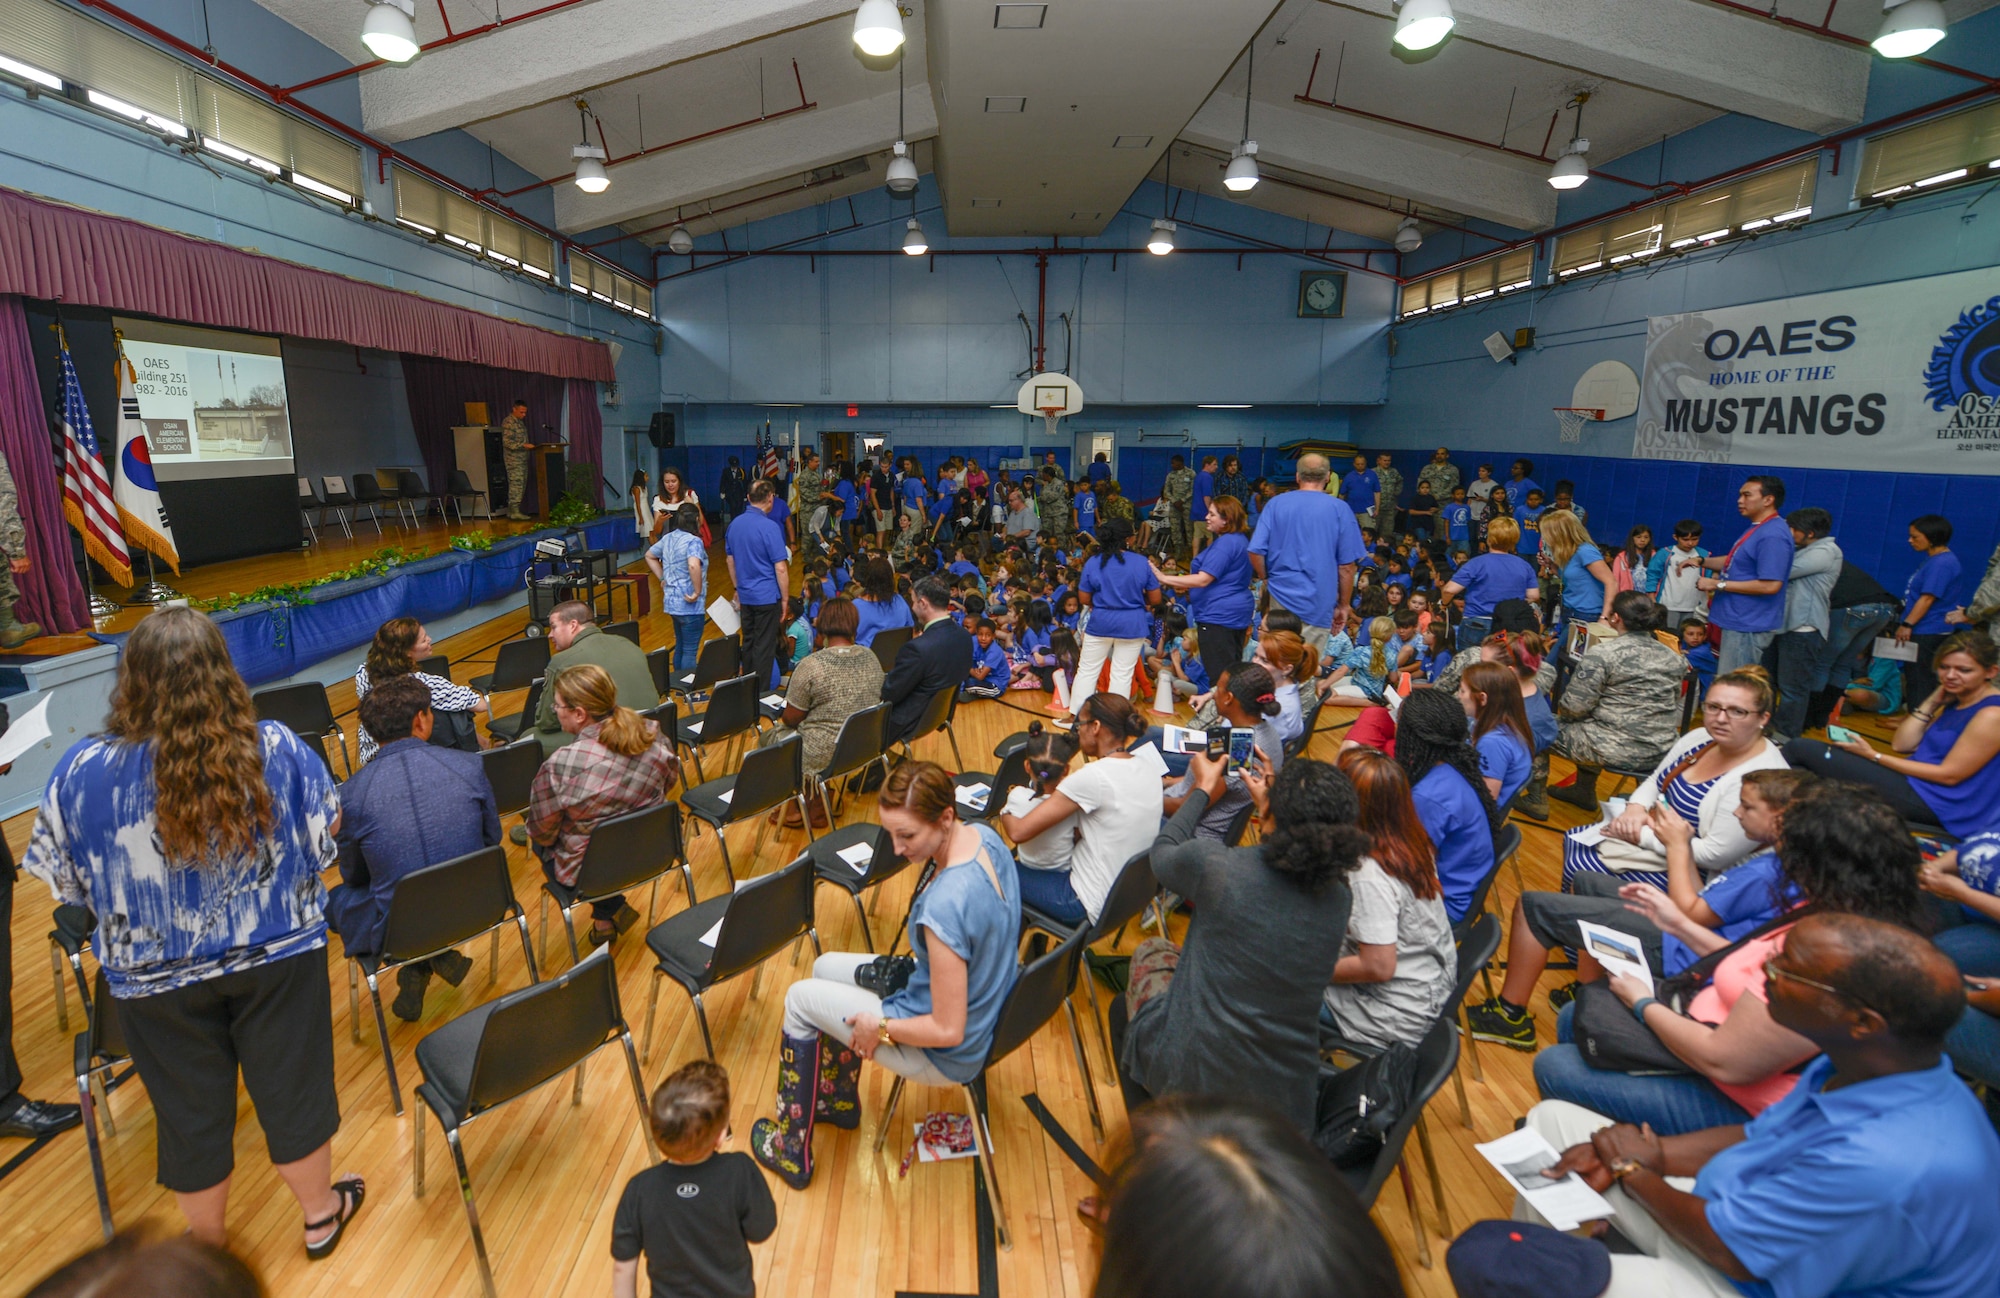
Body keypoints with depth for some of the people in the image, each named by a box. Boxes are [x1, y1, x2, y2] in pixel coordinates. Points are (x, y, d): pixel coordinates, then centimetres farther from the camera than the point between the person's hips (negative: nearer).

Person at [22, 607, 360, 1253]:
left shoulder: (82, 772, -17)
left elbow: (67, 884, -4)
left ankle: (209, 1249, 42)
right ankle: (321, 1214, 39)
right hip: (279, 957, 0)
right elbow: (326, 830, -2)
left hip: (158, 979, 1)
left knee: (191, 1112, 20)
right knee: (292, 1085, 18)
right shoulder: (278, 749, -17)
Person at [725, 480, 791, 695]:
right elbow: (780, 569, -16)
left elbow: (730, 561, 14)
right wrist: (785, 599, -7)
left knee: (748, 643, 17)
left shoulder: (735, 524, 4)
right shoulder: (769, 527, -17)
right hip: (767, 597, -7)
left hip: (745, 596, 7)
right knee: (764, 647, 1)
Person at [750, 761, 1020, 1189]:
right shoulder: (985, 836, -12)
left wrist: (879, 1028, -13)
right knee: (826, 967, 23)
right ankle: (838, 1099, 44)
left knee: (800, 998, 9)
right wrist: (918, 961, 3)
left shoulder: (944, 905, -38)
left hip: (949, 1056, -8)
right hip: (984, 1001, 8)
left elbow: (948, 1032, -28)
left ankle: (790, 1150, 27)